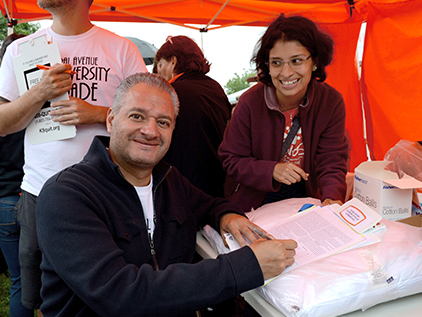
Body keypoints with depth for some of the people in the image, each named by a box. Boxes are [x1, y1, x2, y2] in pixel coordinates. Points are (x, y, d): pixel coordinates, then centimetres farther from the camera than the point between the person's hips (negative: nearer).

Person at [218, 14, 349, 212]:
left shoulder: (331, 102, -11)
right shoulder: (250, 103, -18)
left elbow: (331, 162, -11)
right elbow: (231, 159, -10)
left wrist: (332, 198, -32)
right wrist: (272, 170, -27)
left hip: (303, 196, 5)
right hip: (253, 201, -4)